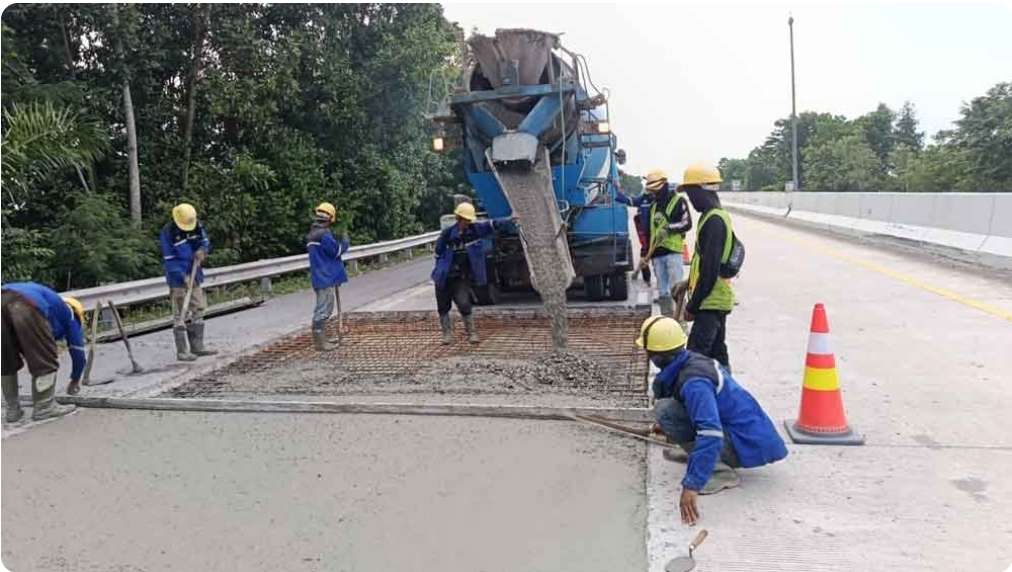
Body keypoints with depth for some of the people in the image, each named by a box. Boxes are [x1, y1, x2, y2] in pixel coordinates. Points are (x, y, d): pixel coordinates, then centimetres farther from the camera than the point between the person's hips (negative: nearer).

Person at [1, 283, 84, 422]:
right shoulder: (69, 314, 30)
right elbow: (78, 352, 31)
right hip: (27, 307, -6)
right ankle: (44, 406, 12)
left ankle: (12, 409, 25)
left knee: (7, 363, 20)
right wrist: (75, 380, 47)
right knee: (45, 360, 9)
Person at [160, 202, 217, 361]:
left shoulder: (197, 226, 0)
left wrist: (202, 250, -10)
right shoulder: (167, 233, -16)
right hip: (178, 278, -7)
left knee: (198, 310, 12)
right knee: (180, 314, -7)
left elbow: (205, 241, 14)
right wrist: (183, 277, -22)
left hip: (194, 276, 7)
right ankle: (182, 351, -2)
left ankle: (197, 346, 23)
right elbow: (169, 259, -16)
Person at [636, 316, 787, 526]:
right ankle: (697, 455, 12)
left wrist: (691, 485, -39)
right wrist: (667, 427, 37)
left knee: (664, 409, -23)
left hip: (748, 445, -9)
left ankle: (720, 471, -17)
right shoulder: (691, 359, 1)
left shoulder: (693, 382, -27)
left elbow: (711, 435, -37)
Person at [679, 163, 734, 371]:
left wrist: (692, 305, -17)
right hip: (717, 300, 10)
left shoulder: (714, 221, -19)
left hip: (711, 301, -10)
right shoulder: (716, 216, 13)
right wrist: (689, 283, 21)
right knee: (717, 351, 16)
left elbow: (711, 268, -22)